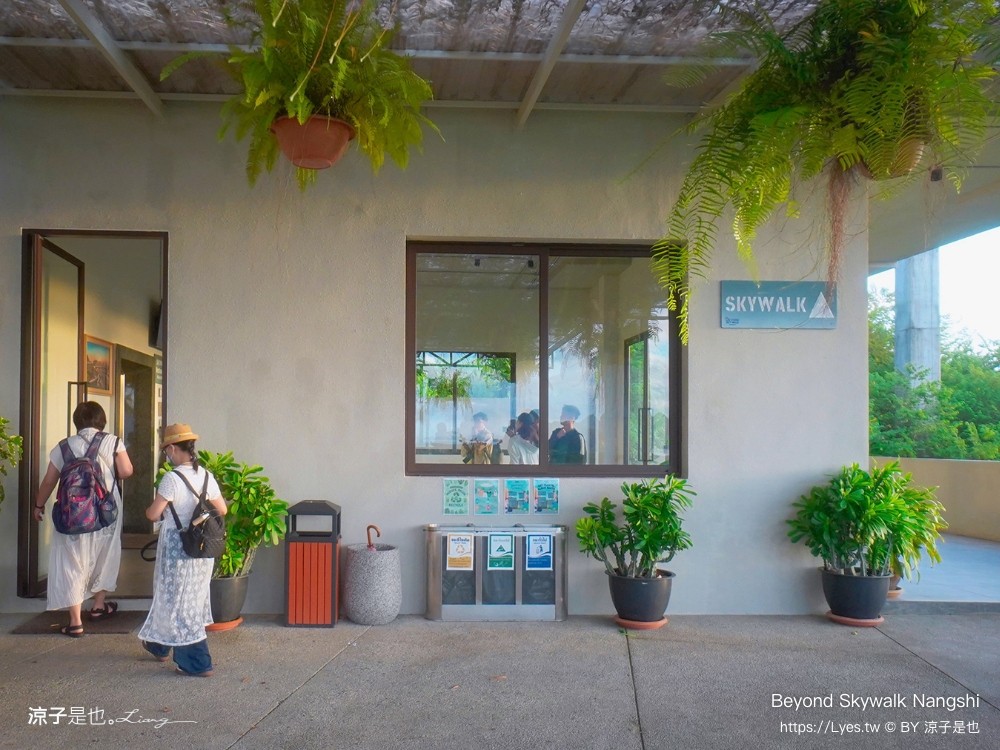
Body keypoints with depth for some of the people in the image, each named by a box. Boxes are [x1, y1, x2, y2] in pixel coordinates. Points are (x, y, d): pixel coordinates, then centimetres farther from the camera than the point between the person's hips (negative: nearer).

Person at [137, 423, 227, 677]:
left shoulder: (172, 478, -18)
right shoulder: (206, 476, 1)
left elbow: (153, 514, -16)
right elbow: (222, 510, 8)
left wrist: (150, 510, 7)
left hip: (177, 547, -7)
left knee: (177, 602, 3)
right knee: (190, 598, 21)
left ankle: (198, 663, 3)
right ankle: (160, 647, 42)